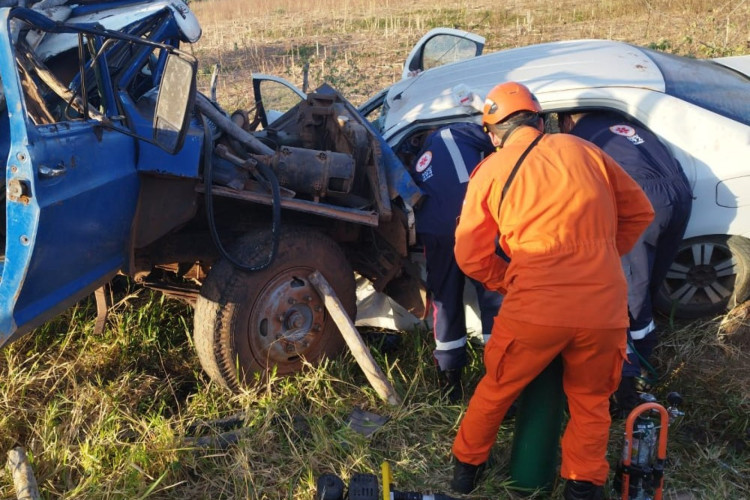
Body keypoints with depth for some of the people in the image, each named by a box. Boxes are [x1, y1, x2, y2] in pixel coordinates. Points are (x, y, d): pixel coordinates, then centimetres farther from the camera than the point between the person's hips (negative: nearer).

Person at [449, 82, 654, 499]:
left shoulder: (491, 170, 6)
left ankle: (467, 465, 38)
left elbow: (471, 257, 6)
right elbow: (639, 212, 18)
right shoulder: (584, 151, 10)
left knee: (497, 390, 21)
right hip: (604, 309, 2)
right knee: (591, 401, 24)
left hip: (535, 309, -1)